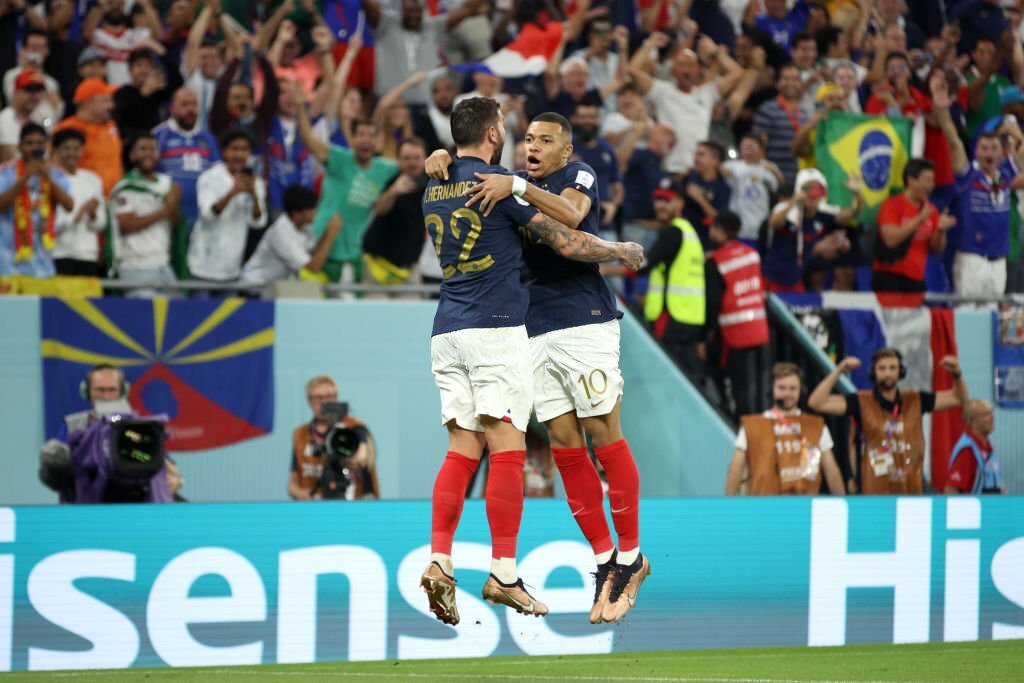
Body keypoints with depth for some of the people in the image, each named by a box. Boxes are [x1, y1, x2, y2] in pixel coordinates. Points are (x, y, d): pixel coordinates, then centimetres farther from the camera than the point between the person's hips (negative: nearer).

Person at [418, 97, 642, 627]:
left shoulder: (433, 190, 14)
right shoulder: (501, 184, -6)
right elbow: (567, 241, -5)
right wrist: (623, 252, 10)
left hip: (447, 333, 7)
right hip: (497, 327, -7)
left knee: (462, 449, 4)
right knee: (506, 449, -6)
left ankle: (439, 562, -9)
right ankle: (503, 573, -9)